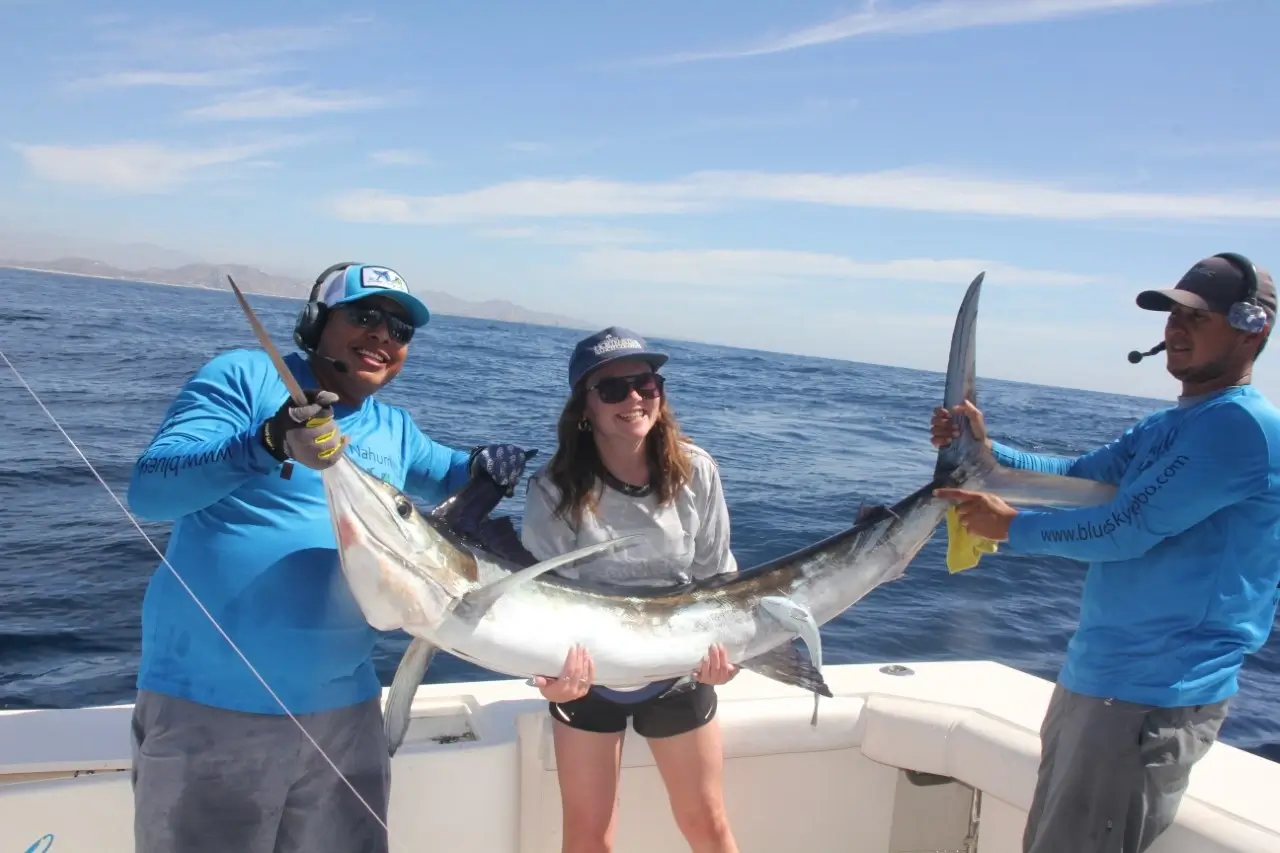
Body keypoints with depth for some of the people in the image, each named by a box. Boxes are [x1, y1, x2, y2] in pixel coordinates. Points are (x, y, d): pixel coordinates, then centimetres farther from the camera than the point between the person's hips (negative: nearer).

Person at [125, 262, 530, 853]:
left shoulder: (395, 431, 10)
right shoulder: (244, 376, -6)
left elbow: (451, 475, 28)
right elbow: (147, 491, -17)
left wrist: (485, 468, 4)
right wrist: (269, 444, -34)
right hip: (210, 704, -5)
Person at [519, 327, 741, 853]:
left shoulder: (696, 472, -15)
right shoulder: (555, 488, -22)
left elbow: (717, 577, -5)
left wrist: (721, 645, -21)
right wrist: (554, 670, -41)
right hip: (588, 674, -1)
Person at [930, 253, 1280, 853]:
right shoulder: (1165, 428, 13)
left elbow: (1127, 528, -23)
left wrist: (1011, 526, -11)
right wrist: (985, 451, -3)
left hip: (1154, 696, -9)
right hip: (1092, 675, 9)